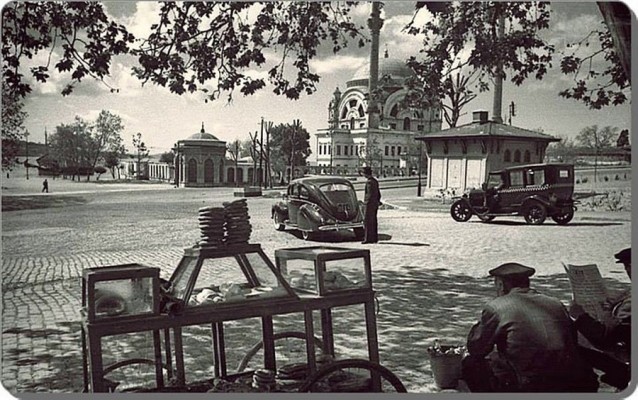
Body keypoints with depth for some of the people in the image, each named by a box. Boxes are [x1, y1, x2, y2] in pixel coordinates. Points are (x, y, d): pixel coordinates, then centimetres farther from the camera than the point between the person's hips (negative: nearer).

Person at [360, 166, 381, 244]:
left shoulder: (369, 182, -16)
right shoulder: (375, 181, 13)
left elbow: (370, 194, -21)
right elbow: (378, 193, 18)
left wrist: (365, 202, -14)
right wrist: (378, 202, 22)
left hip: (370, 204, -9)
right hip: (375, 204, 9)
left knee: (367, 221, -5)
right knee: (373, 221, 12)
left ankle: (368, 238, -5)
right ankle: (374, 238, 15)